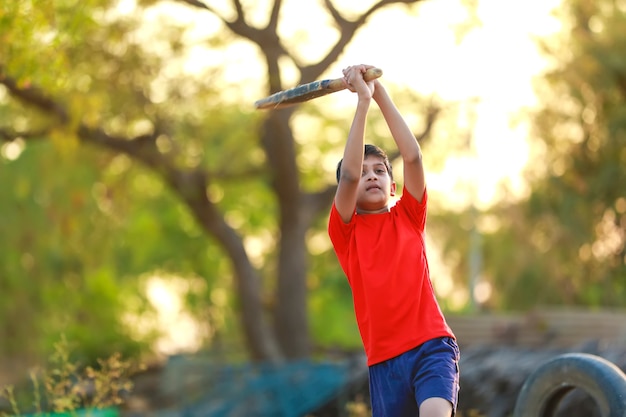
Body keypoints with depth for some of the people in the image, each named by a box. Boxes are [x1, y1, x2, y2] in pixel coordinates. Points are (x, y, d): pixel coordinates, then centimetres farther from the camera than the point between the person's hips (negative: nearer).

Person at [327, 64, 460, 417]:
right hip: (385, 357, 1)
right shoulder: (344, 230, 8)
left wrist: (380, 93, -1)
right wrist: (363, 100, -8)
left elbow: (412, 156, 2)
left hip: (432, 345, -1)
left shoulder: (409, 216, 12)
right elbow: (348, 173, -7)